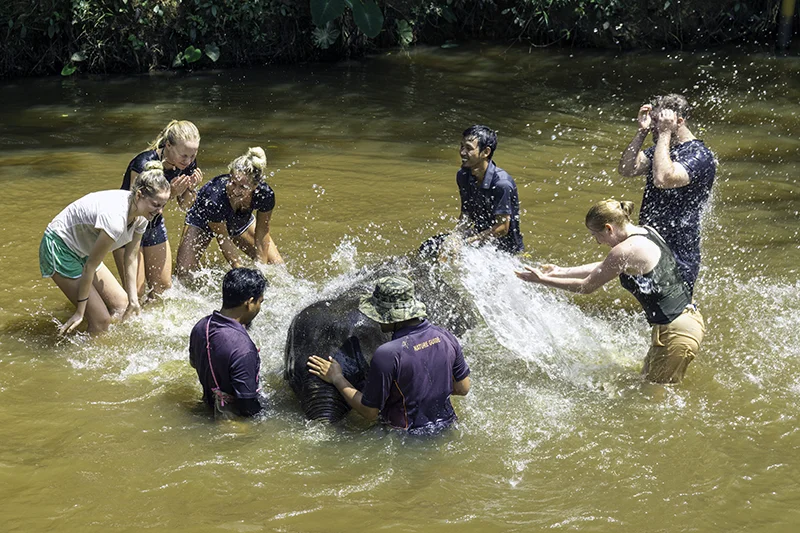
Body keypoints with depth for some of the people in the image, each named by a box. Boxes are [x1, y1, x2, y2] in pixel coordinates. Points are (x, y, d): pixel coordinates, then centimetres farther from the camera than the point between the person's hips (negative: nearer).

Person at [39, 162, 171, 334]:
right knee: (100, 320, -13)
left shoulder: (141, 216, -10)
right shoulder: (115, 217, -36)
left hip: (83, 252, 9)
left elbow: (131, 258, 4)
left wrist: (133, 297, 2)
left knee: (122, 305, 7)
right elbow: (90, 267, -28)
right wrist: (80, 312, -21)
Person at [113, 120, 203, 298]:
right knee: (135, 292, -11)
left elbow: (184, 206, 0)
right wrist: (169, 193, -40)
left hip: (154, 224, 6)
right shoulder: (144, 164, -33)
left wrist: (192, 188, -21)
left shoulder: (188, 164, -13)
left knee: (163, 288, 6)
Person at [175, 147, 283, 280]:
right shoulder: (214, 198, -43)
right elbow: (223, 240, -27)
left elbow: (261, 234, -18)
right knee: (182, 274, -18)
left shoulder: (266, 195, -34)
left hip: (240, 222, 4)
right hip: (202, 222, -3)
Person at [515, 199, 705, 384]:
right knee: (647, 380, 21)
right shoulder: (646, 232, 7)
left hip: (675, 334, -10)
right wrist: (561, 271, 22)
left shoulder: (626, 251, -20)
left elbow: (587, 286, -8)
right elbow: (604, 268, 20)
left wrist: (543, 280, 0)